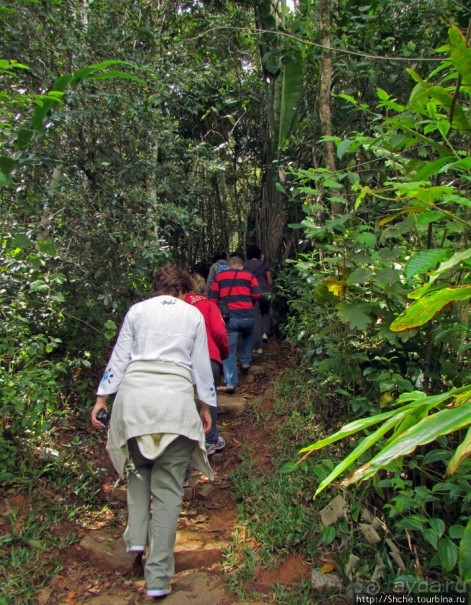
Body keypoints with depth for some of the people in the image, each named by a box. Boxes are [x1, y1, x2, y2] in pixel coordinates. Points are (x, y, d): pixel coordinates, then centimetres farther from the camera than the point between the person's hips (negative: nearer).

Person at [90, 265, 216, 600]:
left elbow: (120, 357, 10)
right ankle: (158, 577, 7)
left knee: (138, 463, 26)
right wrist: (207, 405, 19)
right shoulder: (193, 314, 12)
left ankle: (137, 537, 16)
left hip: (134, 393, 1)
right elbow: (201, 364, 13)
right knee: (168, 487, 4)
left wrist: (102, 396, 14)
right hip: (175, 398, -1)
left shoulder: (137, 310, 12)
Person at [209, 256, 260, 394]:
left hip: (229, 317, -1)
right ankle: (245, 362, 31)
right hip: (247, 315, 1)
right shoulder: (249, 275, 14)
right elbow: (256, 295, 2)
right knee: (248, 336, 34)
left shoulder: (219, 276, 15)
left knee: (229, 349, 2)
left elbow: (213, 298, 10)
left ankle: (230, 382, -4)